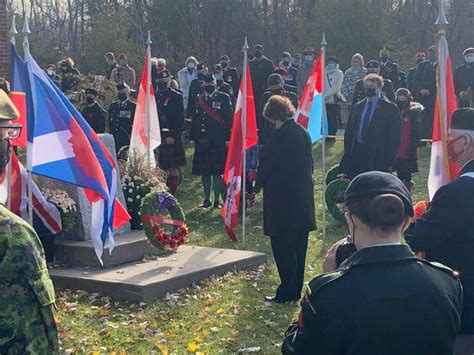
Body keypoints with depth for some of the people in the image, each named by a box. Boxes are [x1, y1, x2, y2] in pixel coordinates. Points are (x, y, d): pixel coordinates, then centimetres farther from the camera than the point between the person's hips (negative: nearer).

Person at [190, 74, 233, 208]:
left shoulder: (224, 98, 0)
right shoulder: (199, 99, 12)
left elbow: (230, 119, -3)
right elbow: (195, 119, 14)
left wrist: (228, 139, -10)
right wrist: (193, 138, 9)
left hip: (218, 141, -4)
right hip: (202, 141, 4)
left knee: (217, 171, -1)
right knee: (204, 171, 8)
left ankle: (217, 200, 8)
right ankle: (207, 199, 19)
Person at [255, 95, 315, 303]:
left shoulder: (280, 136, -17)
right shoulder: (303, 133, 7)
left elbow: (266, 164, -12)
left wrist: (258, 184, 4)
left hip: (282, 198, -8)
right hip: (304, 197, 8)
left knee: (283, 246, 0)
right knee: (298, 246, 14)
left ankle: (287, 292, 3)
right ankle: (296, 291, 24)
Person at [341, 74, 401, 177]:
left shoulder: (390, 108, -1)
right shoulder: (357, 107, 15)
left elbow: (394, 137, -5)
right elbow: (349, 132, 17)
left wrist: (389, 162, -10)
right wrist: (347, 155, 8)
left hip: (377, 157, -4)